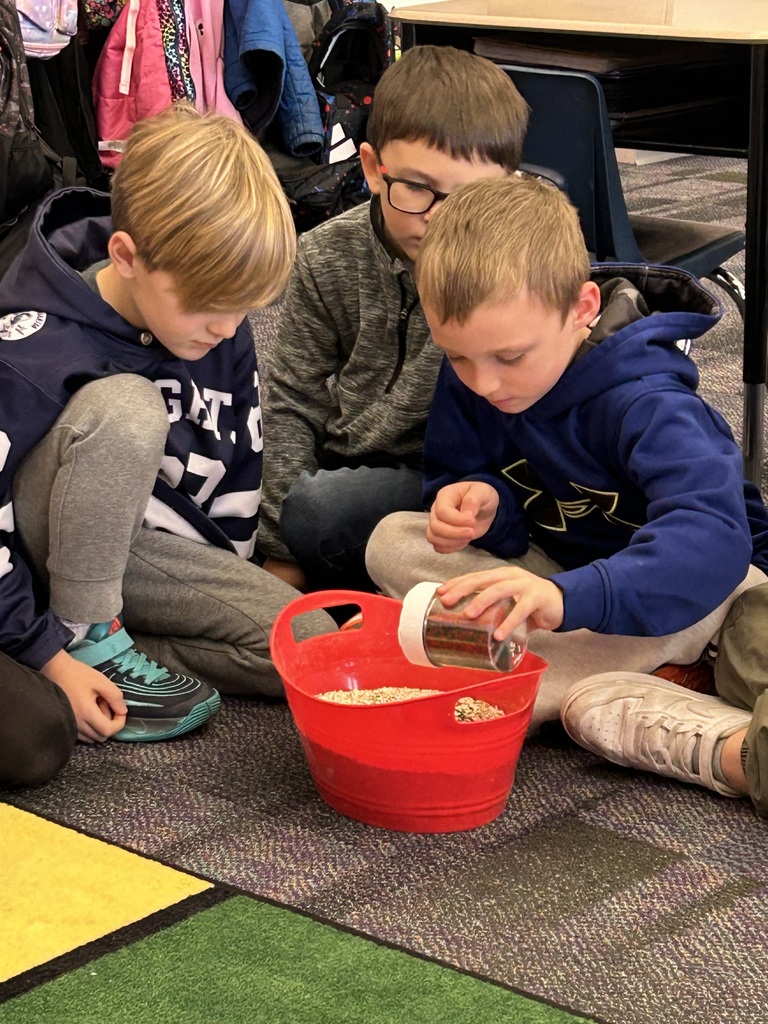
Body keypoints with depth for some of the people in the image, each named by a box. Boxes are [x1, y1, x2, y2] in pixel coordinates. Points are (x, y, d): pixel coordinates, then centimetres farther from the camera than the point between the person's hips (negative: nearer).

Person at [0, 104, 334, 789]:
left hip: (144, 540, 6)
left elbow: (236, 474, 9)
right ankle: (87, 640, -20)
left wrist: (227, 593, 8)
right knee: (126, 406, -34)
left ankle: (105, 644, -9)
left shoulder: (221, 328, -6)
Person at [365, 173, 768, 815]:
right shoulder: (469, 379, -11)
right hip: (559, 569, 7)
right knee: (393, 541, -19)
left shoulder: (643, 401, -31)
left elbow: (712, 538, -45)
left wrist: (568, 597, -62)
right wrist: (480, 503, -30)